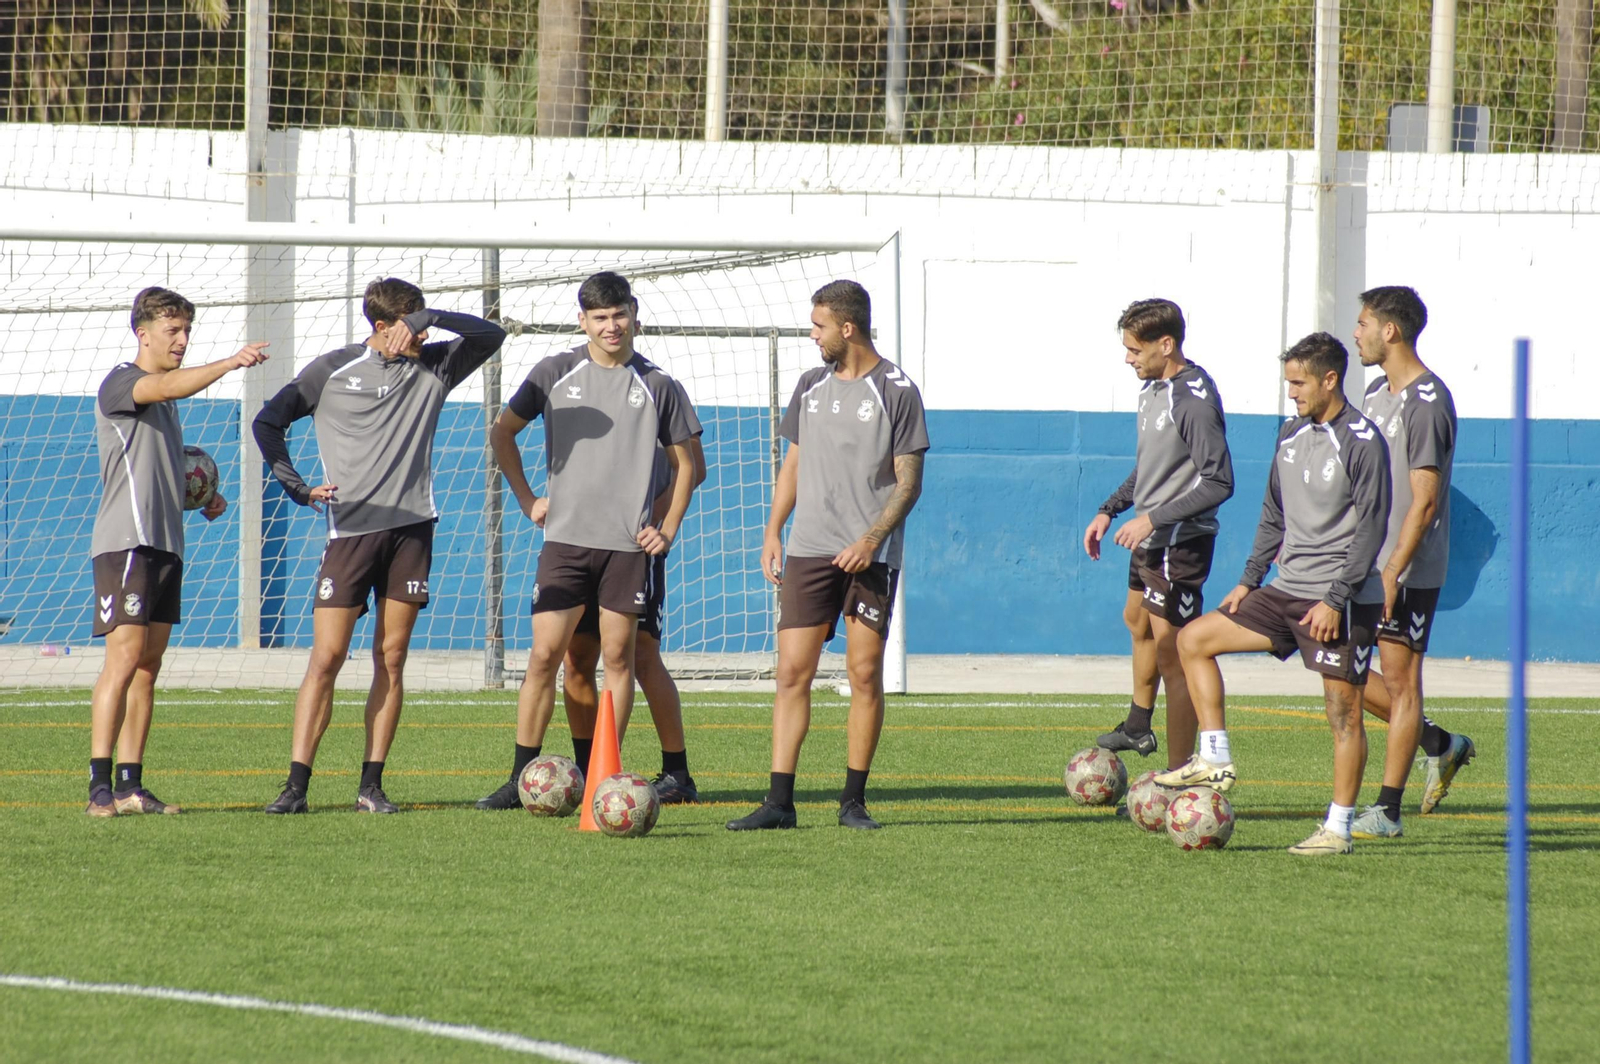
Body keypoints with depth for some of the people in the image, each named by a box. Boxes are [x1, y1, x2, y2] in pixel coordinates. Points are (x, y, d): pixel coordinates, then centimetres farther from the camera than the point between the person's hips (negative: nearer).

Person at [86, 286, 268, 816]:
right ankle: (100, 786, -18)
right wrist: (229, 364, -40)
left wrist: (204, 500, 15)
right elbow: (169, 386, -27)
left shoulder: (165, 401, 22)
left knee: (149, 664, 6)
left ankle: (131, 785, 6)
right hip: (125, 541, -9)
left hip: (165, 543, 9)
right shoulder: (120, 384, -5)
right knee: (126, 654, -15)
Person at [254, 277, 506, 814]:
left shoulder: (433, 366, 8)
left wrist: (429, 318, -17)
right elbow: (269, 422, 6)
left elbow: (491, 335, -4)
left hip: (411, 526, 3)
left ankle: (371, 785, 5)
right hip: (350, 528, -3)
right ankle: (296, 783, -6)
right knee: (326, 657, -7)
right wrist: (297, 487, -5)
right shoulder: (332, 370, 2)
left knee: (391, 658, 2)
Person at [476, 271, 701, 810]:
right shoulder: (555, 374, 5)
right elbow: (502, 433, 16)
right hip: (566, 538, 0)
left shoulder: (657, 386, 5)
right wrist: (527, 499, 8)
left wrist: (668, 529, 5)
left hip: (629, 544, 0)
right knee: (544, 654, -4)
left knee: (617, 655, 1)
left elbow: (685, 464, 14)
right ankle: (522, 777, 0)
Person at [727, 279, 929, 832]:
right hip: (808, 550, 4)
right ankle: (779, 801, -5)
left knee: (865, 672, -2)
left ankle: (853, 801, 6)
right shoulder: (812, 386, 13)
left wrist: (871, 539, -17)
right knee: (793, 670, -4)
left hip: (870, 556, -4)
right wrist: (772, 532, 11)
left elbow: (909, 481, -5)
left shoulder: (897, 392, -3)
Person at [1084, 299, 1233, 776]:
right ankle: (1138, 726, 51)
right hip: (1150, 540, 10)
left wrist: (1154, 518, -25)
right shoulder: (1153, 388, 8)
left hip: (1181, 543, -10)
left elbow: (1218, 482, -25)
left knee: (1171, 652, -9)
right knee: (1137, 621, 29)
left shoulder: (1194, 400, -22)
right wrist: (1109, 510, 15)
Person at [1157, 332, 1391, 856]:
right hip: (1287, 591, 8)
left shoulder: (1361, 443, -12)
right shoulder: (1291, 434, 12)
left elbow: (1371, 528, -15)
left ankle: (1338, 828, -1)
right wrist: (1250, 579, 16)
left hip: (1342, 600, -8)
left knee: (1343, 708, -5)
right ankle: (1215, 761, 5)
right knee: (1193, 640, 5)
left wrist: (1335, 600, -19)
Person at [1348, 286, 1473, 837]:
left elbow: (1424, 501, -20)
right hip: (1366, 562, 9)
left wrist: (1393, 571, -24)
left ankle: (1387, 810, 2)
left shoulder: (1428, 404, -16)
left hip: (1410, 570, -9)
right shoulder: (1377, 392, 12)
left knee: (1399, 680, -3)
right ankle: (1442, 746, 22)